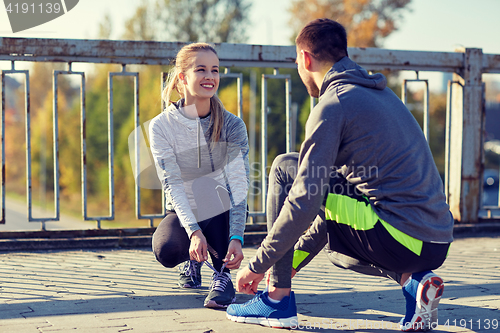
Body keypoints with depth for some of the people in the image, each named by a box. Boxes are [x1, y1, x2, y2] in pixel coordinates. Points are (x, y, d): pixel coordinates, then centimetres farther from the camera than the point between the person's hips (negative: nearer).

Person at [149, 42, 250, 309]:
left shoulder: (232, 126, -12)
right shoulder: (161, 126, -11)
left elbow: (239, 187, -19)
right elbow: (172, 184, -18)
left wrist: (236, 238, -33)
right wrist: (193, 232, -33)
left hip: (219, 215, 0)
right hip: (182, 212, 1)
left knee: (208, 187, -34)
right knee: (166, 250, -32)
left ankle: (222, 275, -20)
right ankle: (192, 260, 8)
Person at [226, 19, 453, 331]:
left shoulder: (333, 105, -7)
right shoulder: (381, 93, 21)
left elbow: (304, 203, -13)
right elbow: (336, 193, 27)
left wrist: (258, 265, 0)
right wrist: (295, 259, 32)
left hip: (397, 238, -8)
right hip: (439, 240, 9)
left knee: (284, 168, 2)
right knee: (332, 243, 35)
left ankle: (278, 299, 3)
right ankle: (413, 280, 10)